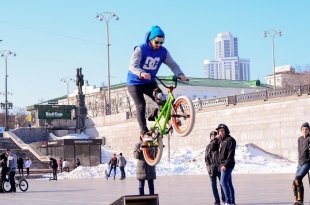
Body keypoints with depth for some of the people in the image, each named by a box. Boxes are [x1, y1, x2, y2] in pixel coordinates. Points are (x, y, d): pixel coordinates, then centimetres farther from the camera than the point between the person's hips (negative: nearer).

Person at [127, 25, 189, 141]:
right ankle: (144, 133, -11)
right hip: (135, 82, -4)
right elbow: (133, 66, -30)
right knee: (141, 106, -14)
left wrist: (180, 74, -30)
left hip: (150, 82, 4)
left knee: (162, 100, -20)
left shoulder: (163, 52, -6)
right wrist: (141, 73, -51)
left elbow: (172, 64, -10)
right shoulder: (140, 50, -20)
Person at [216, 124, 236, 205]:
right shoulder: (222, 141, 18)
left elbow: (231, 154, -17)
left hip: (227, 165, -9)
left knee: (223, 182, -15)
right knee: (229, 183, 10)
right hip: (223, 165, 9)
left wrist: (225, 165, -22)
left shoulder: (230, 140, -10)